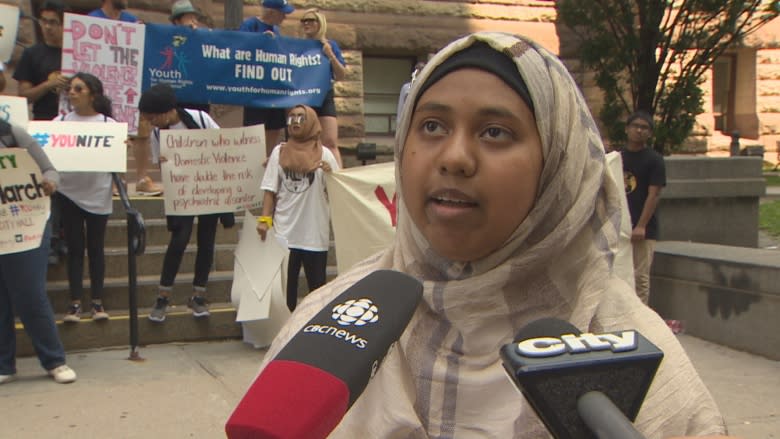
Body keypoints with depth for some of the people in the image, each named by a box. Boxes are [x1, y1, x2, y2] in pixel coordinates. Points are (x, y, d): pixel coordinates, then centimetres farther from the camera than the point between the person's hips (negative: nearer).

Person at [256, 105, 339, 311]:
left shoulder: (324, 154, 2)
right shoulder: (279, 151, 6)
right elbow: (270, 190, 6)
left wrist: (331, 175, -18)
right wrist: (264, 219, -4)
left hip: (315, 234, -1)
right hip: (284, 232, 1)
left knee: (317, 287, 8)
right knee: (284, 286, 9)